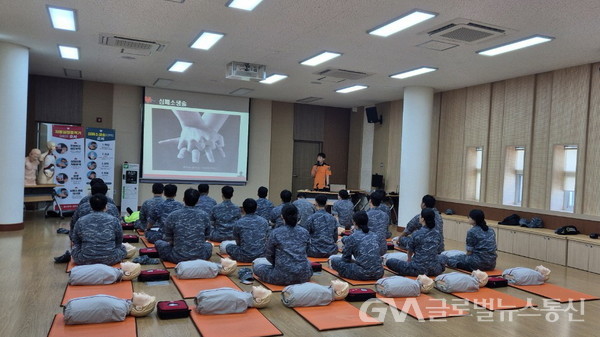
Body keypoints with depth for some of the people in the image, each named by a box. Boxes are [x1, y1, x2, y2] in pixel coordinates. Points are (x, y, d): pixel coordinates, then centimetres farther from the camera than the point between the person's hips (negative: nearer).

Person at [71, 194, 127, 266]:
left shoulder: (80, 221, 2)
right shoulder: (114, 220, -1)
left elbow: (75, 241, 12)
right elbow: (119, 241, 10)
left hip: (85, 260, 1)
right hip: (110, 260, -1)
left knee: (74, 248, 29)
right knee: (122, 248, 26)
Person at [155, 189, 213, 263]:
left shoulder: (173, 216, -6)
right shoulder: (204, 216, -2)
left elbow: (168, 238, 5)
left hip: (178, 258, -2)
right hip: (200, 257, 3)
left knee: (158, 243, 20)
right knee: (208, 245, 34)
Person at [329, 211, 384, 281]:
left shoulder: (352, 238, -4)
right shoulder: (375, 236, 11)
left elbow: (346, 259, 6)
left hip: (362, 274, -6)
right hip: (379, 274, 6)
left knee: (334, 259, 7)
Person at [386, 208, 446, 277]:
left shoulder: (416, 234, -12)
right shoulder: (436, 234, 3)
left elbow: (410, 251, 6)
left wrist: (409, 260, 30)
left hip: (419, 270, -6)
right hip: (434, 270, 6)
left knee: (389, 262, 2)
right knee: (443, 258, 38)